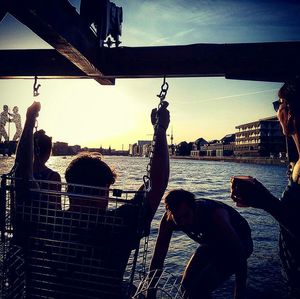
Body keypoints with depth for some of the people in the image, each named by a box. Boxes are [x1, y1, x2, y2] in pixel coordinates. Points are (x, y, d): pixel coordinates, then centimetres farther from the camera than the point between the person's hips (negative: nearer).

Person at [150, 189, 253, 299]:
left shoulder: (216, 215, -39)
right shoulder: (168, 219, -24)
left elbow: (240, 257, -33)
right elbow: (158, 258, -16)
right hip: (212, 243, 5)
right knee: (187, 284, -1)